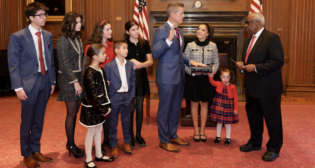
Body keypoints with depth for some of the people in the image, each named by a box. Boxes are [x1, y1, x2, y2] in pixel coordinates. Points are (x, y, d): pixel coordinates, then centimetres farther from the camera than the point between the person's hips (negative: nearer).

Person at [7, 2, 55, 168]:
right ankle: (26, 155, 23)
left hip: (44, 81, 5)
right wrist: (18, 87, -14)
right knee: (27, 121, 7)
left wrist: (52, 81, 9)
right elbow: (13, 64, -9)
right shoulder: (18, 36, -9)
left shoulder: (48, 35, 7)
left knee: (39, 120, 14)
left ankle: (36, 150, 30)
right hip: (29, 82, -5)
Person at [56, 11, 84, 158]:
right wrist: (75, 82, -16)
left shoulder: (77, 38, 11)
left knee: (74, 112, 10)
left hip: (79, 78, 6)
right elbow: (64, 64, -13)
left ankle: (70, 143, 20)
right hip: (68, 80, -6)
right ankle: (71, 145, 13)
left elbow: (81, 60, 11)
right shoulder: (63, 40, -10)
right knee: (71, 113, 0)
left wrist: (83, 79, 3)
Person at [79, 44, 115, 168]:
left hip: (100, 107, 8)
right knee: (91, 131, 3)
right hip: (91, 108, -8)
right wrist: (103, 109, -18)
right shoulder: (89, 73, -20)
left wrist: (107, 106, 5)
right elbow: (93, 94, -22)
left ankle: (99, 155, 31)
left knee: (99, 130, 17)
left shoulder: (101, 70, 7)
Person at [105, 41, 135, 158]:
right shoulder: (109, 66, -9)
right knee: (113, 122, 7)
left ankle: (127, 143, 28)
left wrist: (132, 94, 2)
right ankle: (114, 146, 18)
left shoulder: (130, 64, 3)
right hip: (114, 97, -3)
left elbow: (133, 80, 9)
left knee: (126, 121, 14)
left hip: (127, 96, 3)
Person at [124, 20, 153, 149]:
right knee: (130, 108, 2)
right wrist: (132, 62, -17)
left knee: (140, 107, 9)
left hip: (141, 78, 3)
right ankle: (130, 137, 14)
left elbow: (150, 61, 4)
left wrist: (140, 64, -14)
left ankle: (138, 135, 22)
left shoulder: (144, 43, 3)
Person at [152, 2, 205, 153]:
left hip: (179, 75, 9)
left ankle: (173, 136, 32)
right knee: (165, 109, 3)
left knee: (176, 108, 17)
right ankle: (164, 141, 15)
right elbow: (156, 54, -19)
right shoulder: (161, 31, -12)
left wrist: (190, 61, 7)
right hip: (167, 76, -8)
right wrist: (168, 40, -31)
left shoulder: (179, 32, 14)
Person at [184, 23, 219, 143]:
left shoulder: (213, 46, 2)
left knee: (204, 104, 8)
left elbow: (216, 62, 6)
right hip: (193, 78, -1)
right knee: (194, 104, 6)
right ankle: (196, 130, 18)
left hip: (206, 79, 1)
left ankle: (202, 130, 20)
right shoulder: (190, 45, 0)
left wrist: (212, 71, -13)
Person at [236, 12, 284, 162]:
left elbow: (278, 61, -20)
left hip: (268, 87, -8)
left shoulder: (271, 38, -14)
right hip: (252, 87, 9)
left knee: (272, 118, 4)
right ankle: (255, 142, 36)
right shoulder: (248, 41, 14)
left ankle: (274, 148, 19)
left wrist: (256, 68, -22)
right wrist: (242, 65, 2)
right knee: (253, 116, 19)